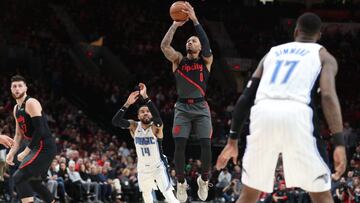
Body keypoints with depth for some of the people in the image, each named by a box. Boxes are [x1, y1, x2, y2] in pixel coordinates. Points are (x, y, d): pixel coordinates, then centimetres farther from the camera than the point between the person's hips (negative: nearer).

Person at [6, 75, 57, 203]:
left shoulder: (31, 103, -14)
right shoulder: (16, 109, 16)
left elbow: (40, 130, -22)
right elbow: (19, 134, 24)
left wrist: (25, 152, -20)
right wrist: (12, 152, 10)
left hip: (45, 147, -10)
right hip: (38, 147, 10)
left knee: (18, 177, -17)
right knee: (34, 182, 22)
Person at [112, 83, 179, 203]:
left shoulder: (156, 127, -18)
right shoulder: (134, 126, -8)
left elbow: (157, 117, -43)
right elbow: (115, 121, -24)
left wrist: (145, 97, -50)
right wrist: (127, 104, -37)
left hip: (158, 166, -5)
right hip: (143, 168, 5)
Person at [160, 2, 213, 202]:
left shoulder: (206, 60, 5)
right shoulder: (179, 60, 8)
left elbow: (207, 44, -16)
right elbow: (164, 46, -9)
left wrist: (195, 20, -23)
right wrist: (175, 25, -18)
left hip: (201, 107, -1)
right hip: (182, 107, 1)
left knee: (206, 145, -11)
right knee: (179, 145, -10)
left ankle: (204, 180, 10)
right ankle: (181, 183, 3)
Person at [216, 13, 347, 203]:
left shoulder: (272, 52, 31)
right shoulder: (323, 55, 20)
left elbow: (245, 98, 24)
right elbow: (328, 95, 0)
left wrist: (232, 139, 30)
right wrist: (339, 143, -8)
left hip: (263, 114, 3)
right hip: (296, 115, -3)